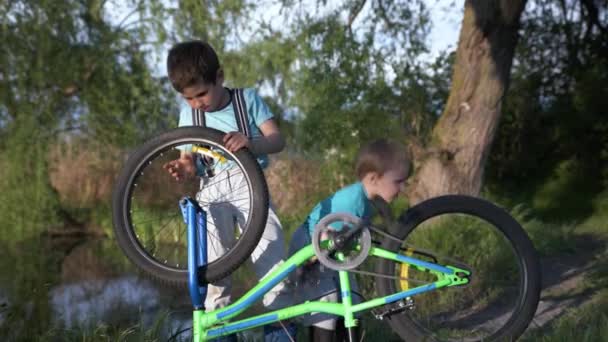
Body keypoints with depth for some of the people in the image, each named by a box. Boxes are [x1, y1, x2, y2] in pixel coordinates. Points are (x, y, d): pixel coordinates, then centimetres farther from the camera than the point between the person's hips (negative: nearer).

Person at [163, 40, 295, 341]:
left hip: (249, 185, -2)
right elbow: (191, 161, 8)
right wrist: (183, 169, -18)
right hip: (212, 191, 2)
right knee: (212, 267, -5)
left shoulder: (248, 99, 1)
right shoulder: (188, 114, 8)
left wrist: (250, 142, -30)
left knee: (272, 255, -11)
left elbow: (277, 140, -7)